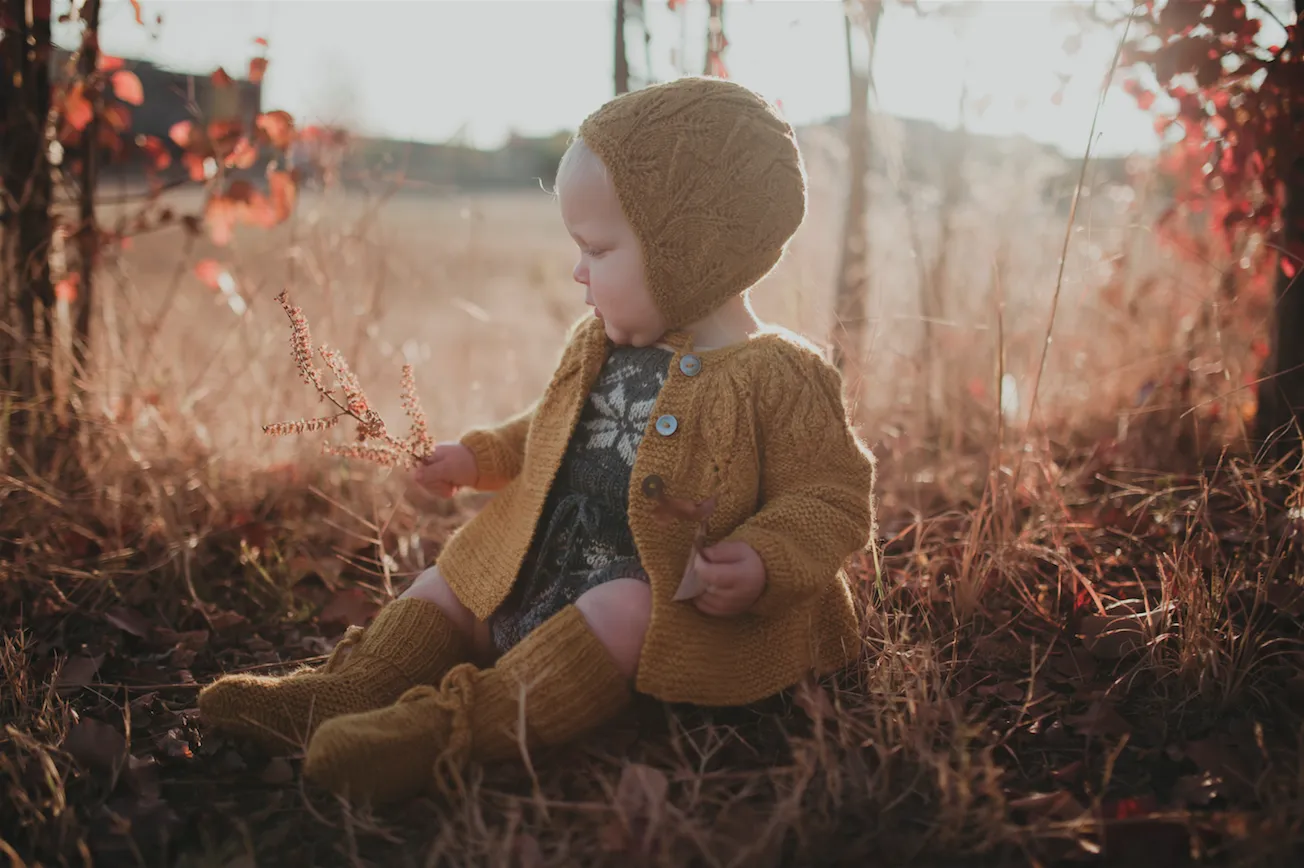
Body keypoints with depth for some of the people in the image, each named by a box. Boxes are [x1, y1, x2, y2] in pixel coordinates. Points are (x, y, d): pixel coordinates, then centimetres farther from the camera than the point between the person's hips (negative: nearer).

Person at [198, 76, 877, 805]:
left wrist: (760, 566, -28)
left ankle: (458, 725, -43)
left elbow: (834, 500, -12)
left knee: (621, 610, -35)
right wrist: (479, 457, 19)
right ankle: (346, 693, -6)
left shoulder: (779, 380, -13)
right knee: (452, 578, 6)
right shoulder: (599, 349, 11)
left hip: (677, 604, -8)